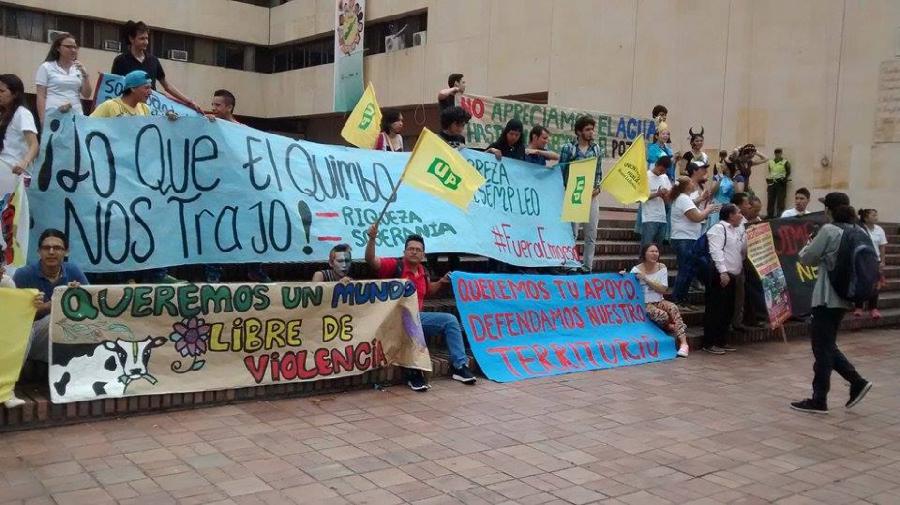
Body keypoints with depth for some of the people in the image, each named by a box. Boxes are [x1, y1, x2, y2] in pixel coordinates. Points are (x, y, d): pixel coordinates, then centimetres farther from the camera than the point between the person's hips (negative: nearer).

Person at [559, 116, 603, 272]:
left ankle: (587, 267, 13)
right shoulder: (568, 147, -3)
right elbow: (561, 172, -4)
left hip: (592, 195, 4)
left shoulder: (596, 148, 10)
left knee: (591, 235, 5)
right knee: (572, 233, -3)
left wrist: (597, 188, -3)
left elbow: (599, 172, 13)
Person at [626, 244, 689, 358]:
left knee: (673, 308, -29)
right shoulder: (636, 270, -3)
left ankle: (683, 342, -33)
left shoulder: (661, 268, 6)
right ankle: (680, 329, -2)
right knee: (662, 315, -32)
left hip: (659, 301, 3)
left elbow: (663, 289, -4)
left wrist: (646, 279, -14)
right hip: (644, 304, -3)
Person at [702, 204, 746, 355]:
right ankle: (709, 343, -3)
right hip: (720, 275, -9)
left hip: (731, 275, 10)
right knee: (716, 309, -7)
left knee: (728, 310, 12)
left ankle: (720, 341, 20)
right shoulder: (718, 229, -7)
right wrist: (723, 272, -24)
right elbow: (716, 251, -17)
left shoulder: (737, 231, 22)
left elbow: (743, 250, 20)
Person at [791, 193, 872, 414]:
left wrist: (809, 244, 11)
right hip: (844, 297, 8)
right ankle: (857, 382, 14)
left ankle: (819, 400, 7)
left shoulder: (828, 230, -14)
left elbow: (807, 259, -9)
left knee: (822, 348, 0)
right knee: (828, 346, 20)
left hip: (827, 297, -8)